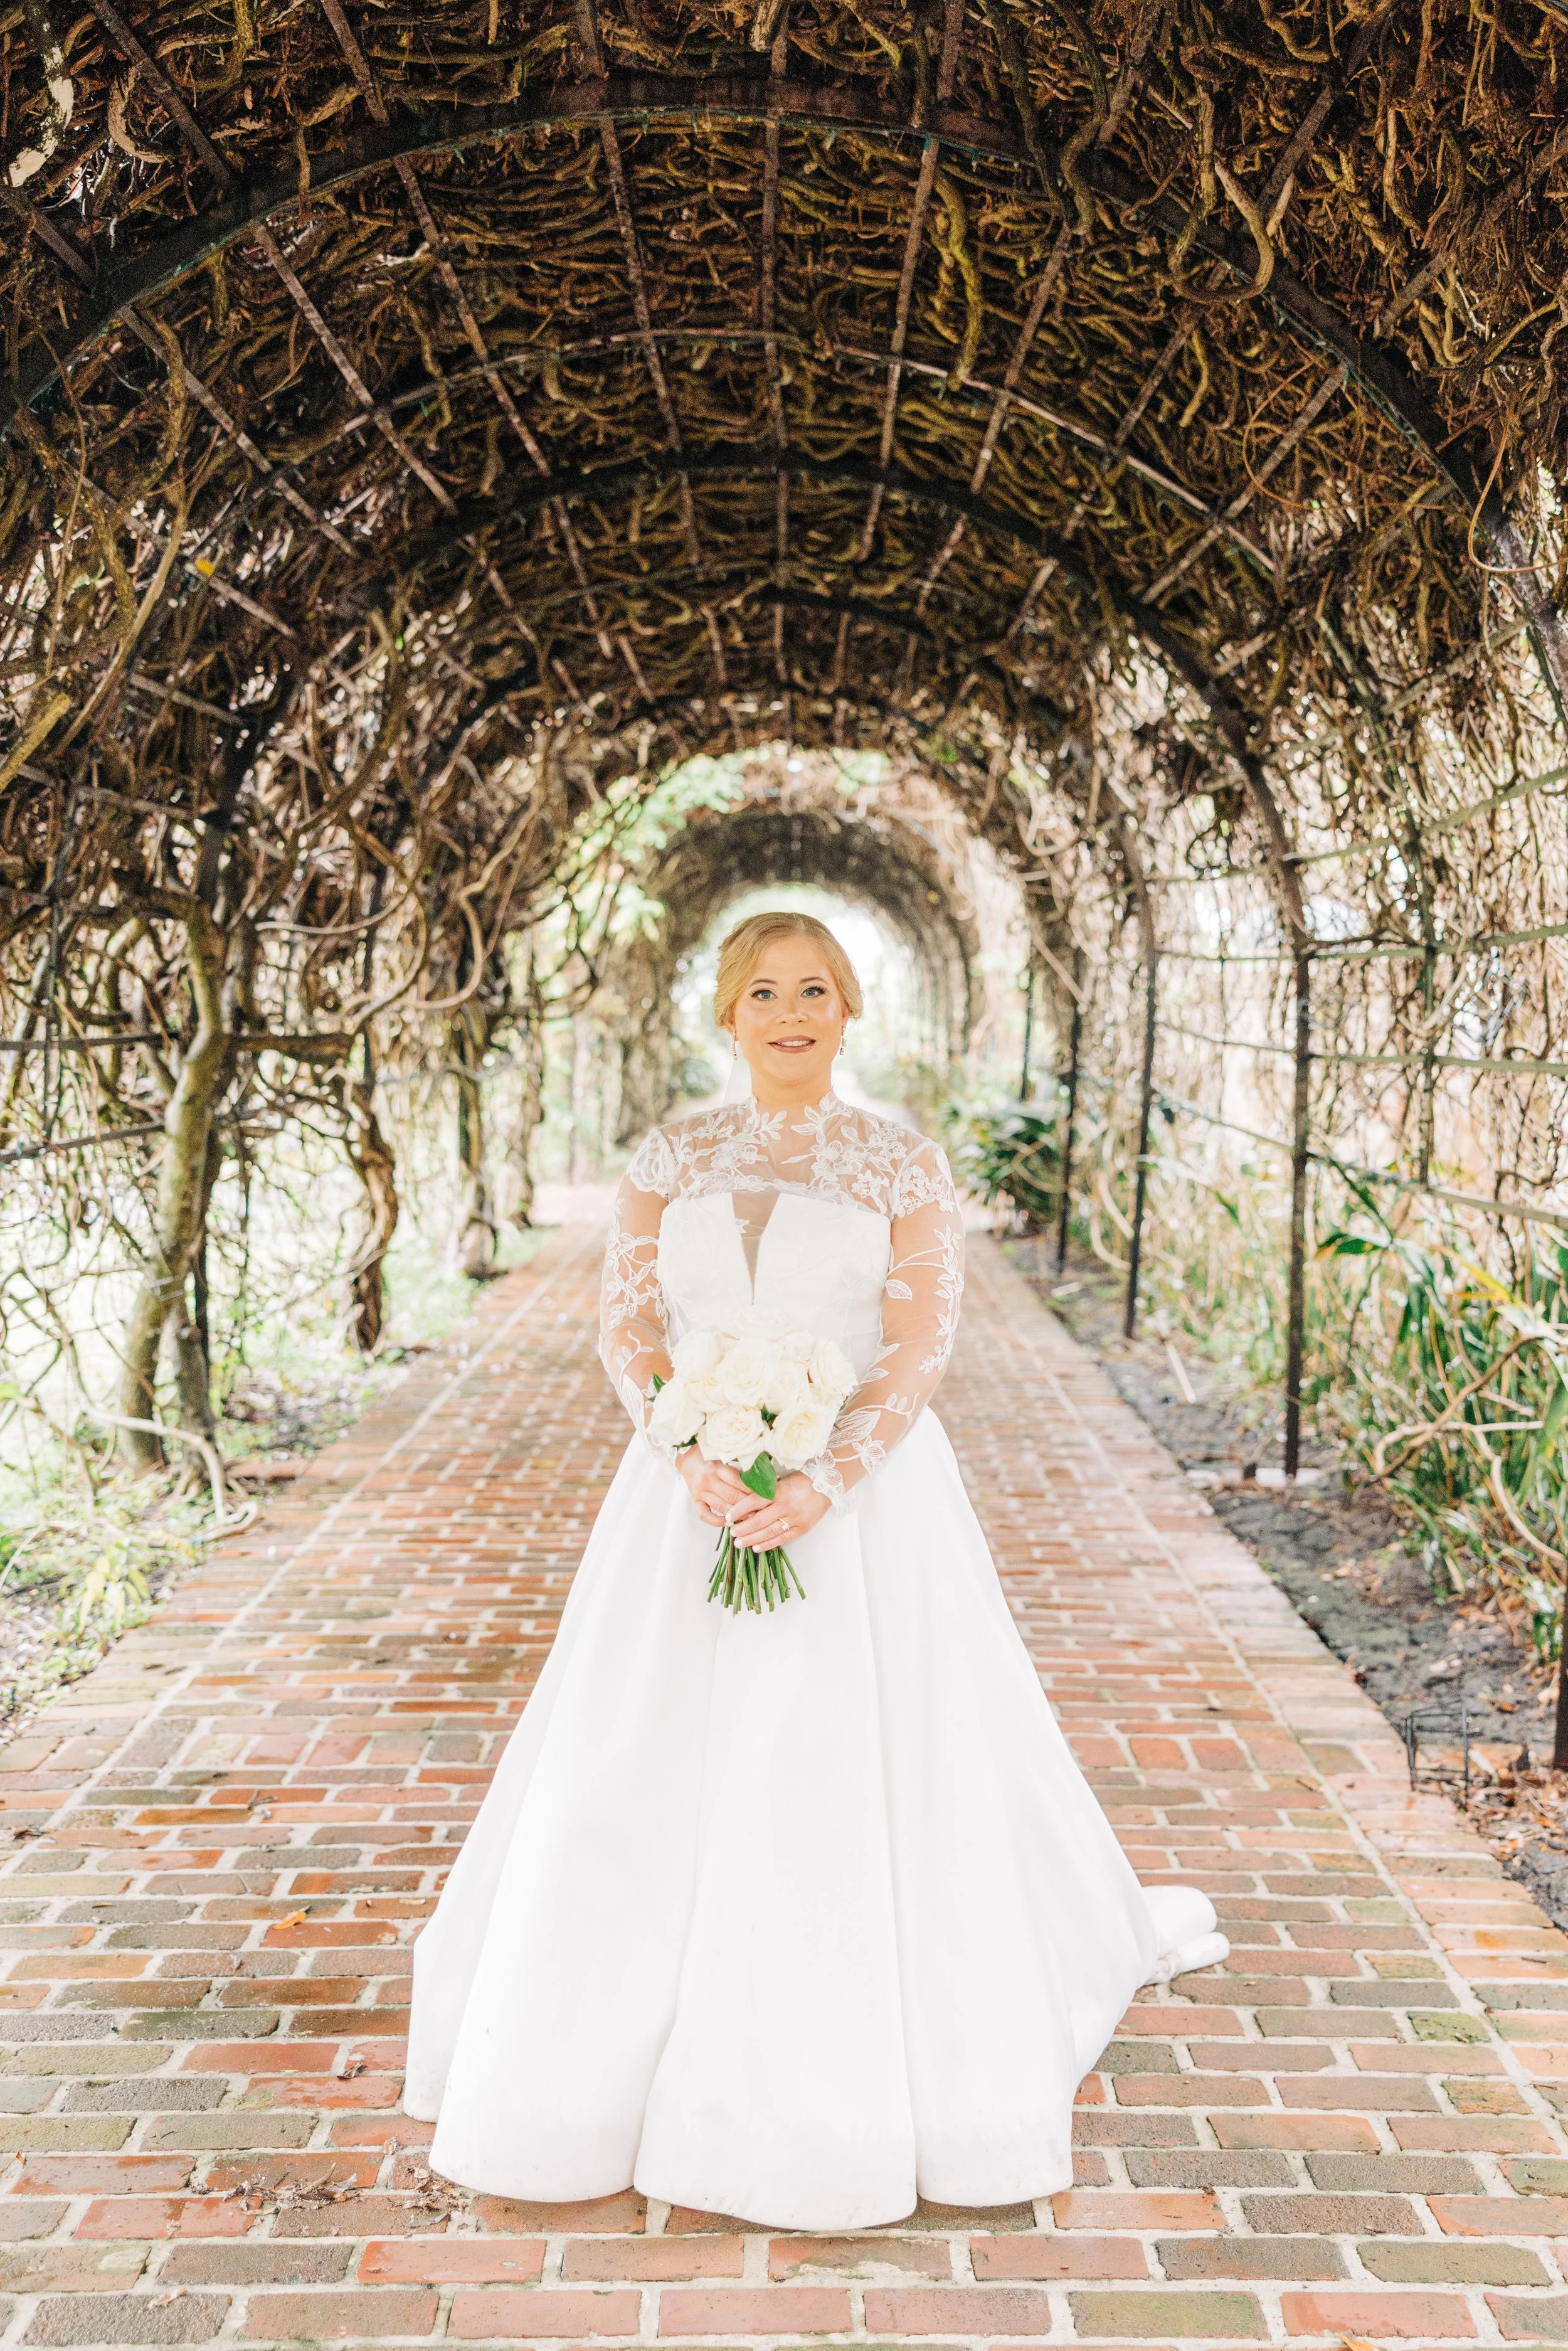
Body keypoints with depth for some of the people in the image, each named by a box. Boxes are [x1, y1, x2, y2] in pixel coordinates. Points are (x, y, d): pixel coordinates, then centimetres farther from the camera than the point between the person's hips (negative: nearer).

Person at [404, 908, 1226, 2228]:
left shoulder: (904, 1166, -1)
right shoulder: (672, 1159, 7)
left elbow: (924, 1345, -8)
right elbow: (627, 1327, 1)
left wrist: (823, 1486, -20)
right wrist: (696, 1459, -15)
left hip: (862, 1500, -2)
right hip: (693, 1499, 2)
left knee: (863, 1772, 3)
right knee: (663, 1774, 7)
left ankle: (863, 2080, 25)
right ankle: (625, 2046, 29)